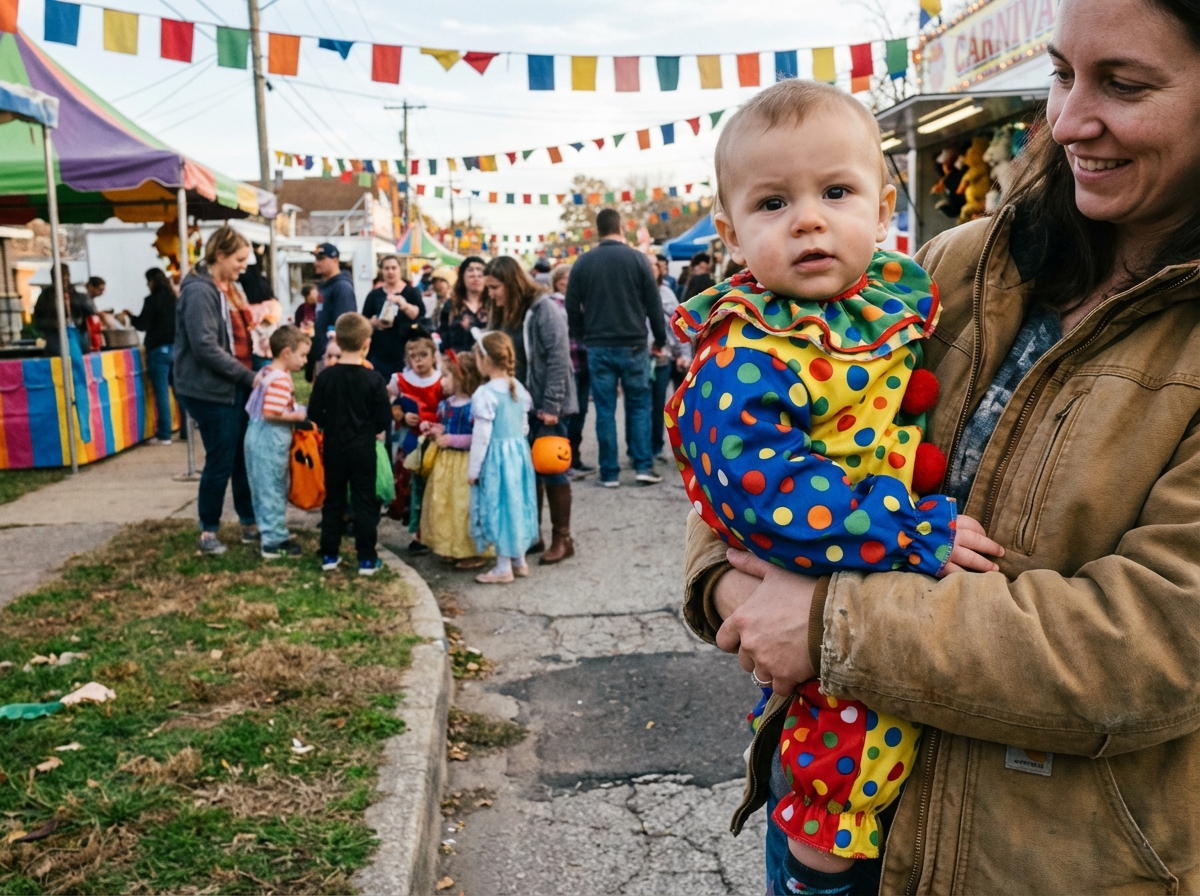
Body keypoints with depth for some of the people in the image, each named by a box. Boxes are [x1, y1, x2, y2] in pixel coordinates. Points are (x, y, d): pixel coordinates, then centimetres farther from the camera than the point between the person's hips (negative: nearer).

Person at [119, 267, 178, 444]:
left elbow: (143, 325, -9)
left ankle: (164, 435, -2)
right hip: (176, 348, 6)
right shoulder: (175, 299, 10)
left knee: (162, 392, -4)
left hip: (159, 350, -6)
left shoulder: (152, 300, -9)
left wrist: (129, 316, 8)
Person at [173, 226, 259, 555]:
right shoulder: (199, 291, -15)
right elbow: (206, 347, -22)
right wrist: (248, 377, -20)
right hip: (211, 390, -9)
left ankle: (250, 524, 21)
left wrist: (250, 375, 8)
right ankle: (208, 531, 14)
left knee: (245, 458, 11)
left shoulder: (228, 288, 15)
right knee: (221, 462, -1)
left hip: (235, 386, 9)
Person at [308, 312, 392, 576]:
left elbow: (314, 414, -2)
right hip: (363, 448, -2)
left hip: (333, 448, 2)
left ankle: (329, 555, 19)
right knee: (364, 502, 4)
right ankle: (366, 559, 6)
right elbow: (384, 420, -10)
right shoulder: (373, 379, -13)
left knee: (333, 500, 14)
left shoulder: (325, 376, -7)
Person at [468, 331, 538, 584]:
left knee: (497, 506, 3)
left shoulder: (485, 394, -17)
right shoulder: (520, 389, 5)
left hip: (495, 457, -7)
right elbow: (524, 427, 11)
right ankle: (519, 560, 27)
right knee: (516, 503, 17)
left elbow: (481, 436, -16)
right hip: (519, 451, 7)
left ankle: (503, 567, 10)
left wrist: (472, 469, -9)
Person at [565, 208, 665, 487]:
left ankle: (609, 473, 6)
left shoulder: (583, 262, 3)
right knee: (639, 406, 8)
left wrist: (582, 338, 17)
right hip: (633, 345, -1)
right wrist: (660, 338, 9)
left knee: (605, 410, 4)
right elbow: (653, 304, -1)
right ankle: (644, 467, 5)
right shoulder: (637, 259, -3)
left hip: (598, 347, 1)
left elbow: (572, 308, 5)